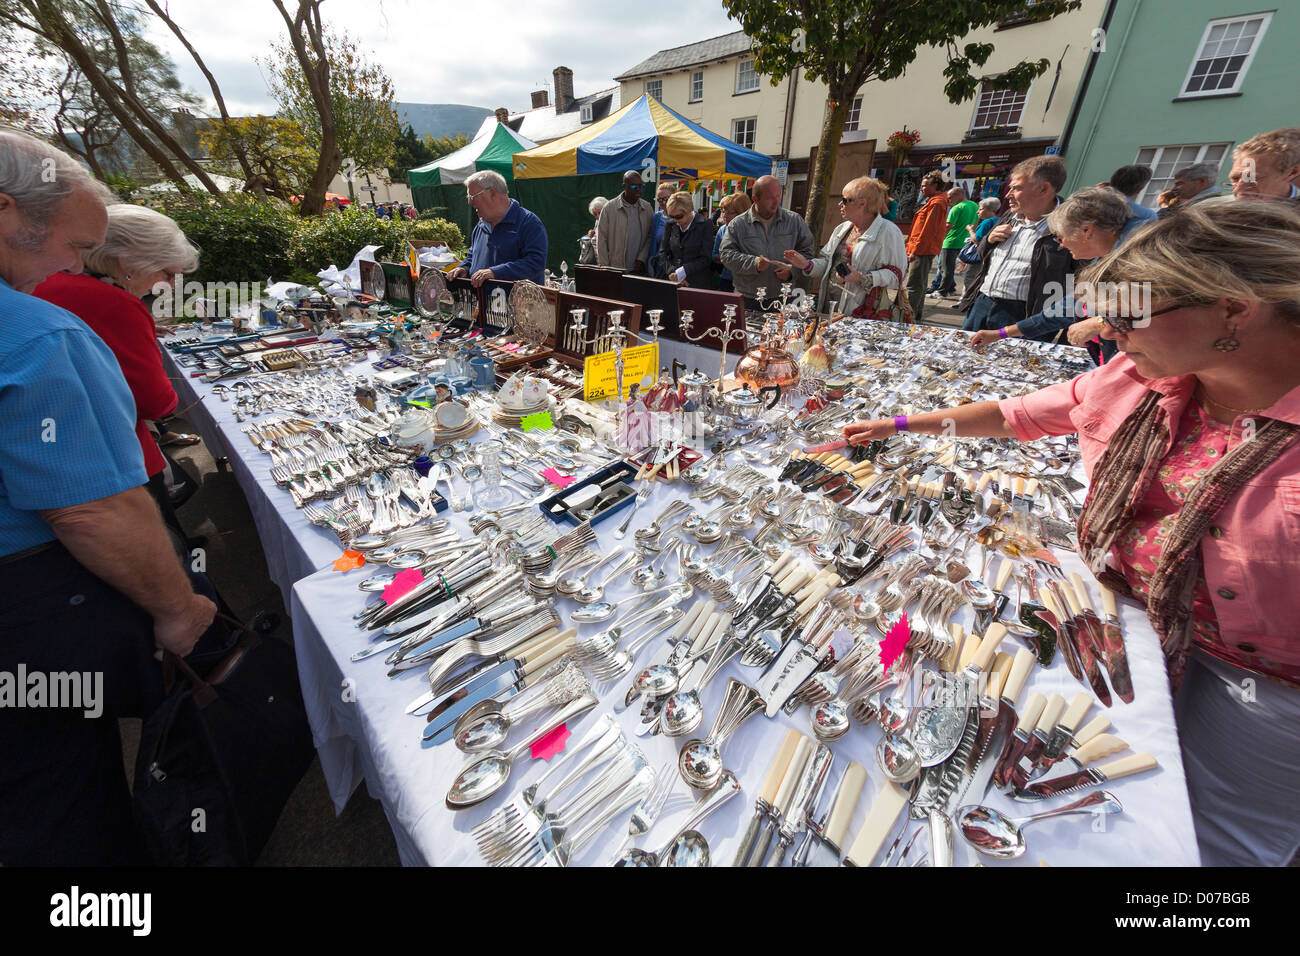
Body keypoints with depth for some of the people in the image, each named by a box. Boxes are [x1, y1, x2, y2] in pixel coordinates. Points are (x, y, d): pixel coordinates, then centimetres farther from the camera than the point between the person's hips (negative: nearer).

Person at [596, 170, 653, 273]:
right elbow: (601, 240, 0)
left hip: (639, 269, 2)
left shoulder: (647, 208, 9)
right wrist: (604, 268, -4)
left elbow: (650, 237, 9)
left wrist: (641, 259, -5)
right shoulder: (609, 207, 1)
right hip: (615, 269, -2)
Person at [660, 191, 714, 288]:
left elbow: (706, 258, -8)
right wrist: (673, 272, -7)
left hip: (698, 284, -3)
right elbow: (663, 253, 10)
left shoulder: (705, 224, -3)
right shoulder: (671, 225, 8)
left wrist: (681, 272, -16)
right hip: (674, 283, 3)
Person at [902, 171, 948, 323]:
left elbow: (927, 230, -20)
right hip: (926, 250, 11)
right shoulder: (937, 201, 21)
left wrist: (915, 251, -20)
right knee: (920, 284, 15)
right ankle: (916, 315, 23)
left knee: (914, 286, -13)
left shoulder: (936, 203, -13)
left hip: (923, 251, -11)